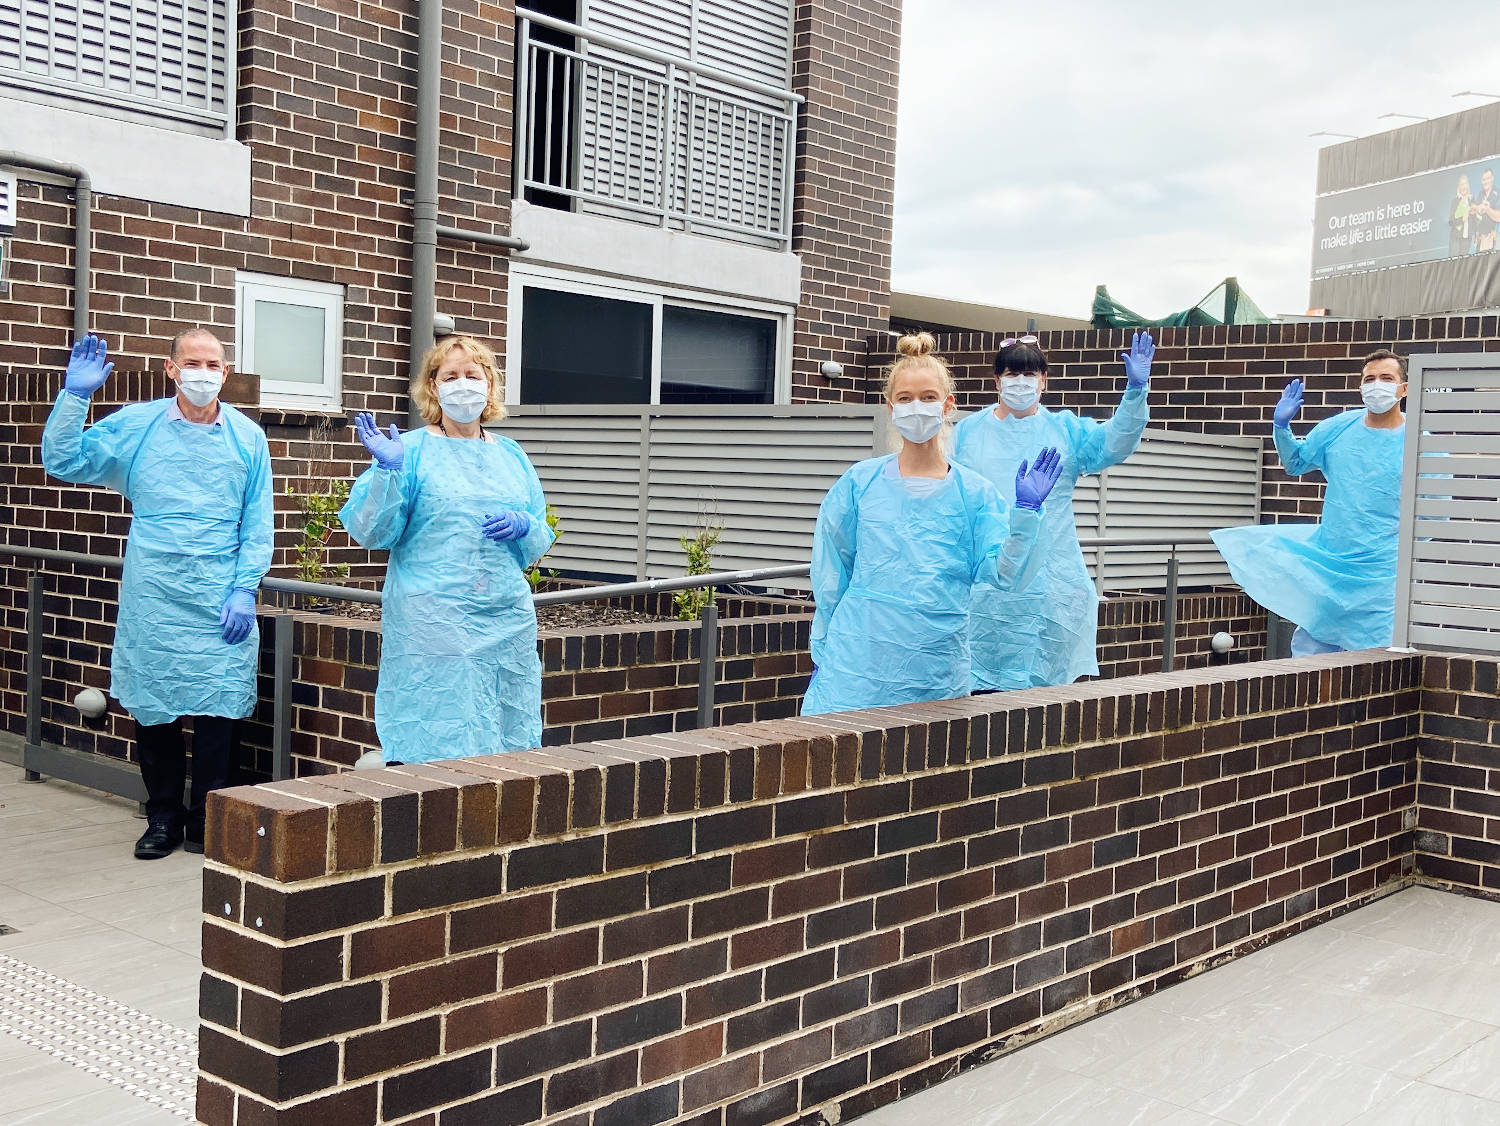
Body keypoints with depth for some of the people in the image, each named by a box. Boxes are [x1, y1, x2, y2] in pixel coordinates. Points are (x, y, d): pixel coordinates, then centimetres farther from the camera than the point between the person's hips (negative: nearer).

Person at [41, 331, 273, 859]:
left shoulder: (247, 437, 4)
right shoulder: (134, 425, 4)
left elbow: (258, 524, 4)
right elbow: (62, 461, 4)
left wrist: (244, 589, -5)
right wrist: (75, 395, -6)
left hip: (219, 599, -1)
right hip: (151, 598, 1)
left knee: (216, 709, 1)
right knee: (152, 709, 6)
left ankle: (205, 821, 16)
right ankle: (163, 818, 22)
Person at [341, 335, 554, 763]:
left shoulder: (511, 456, 16)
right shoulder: (410, 450, 3)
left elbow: (540, 544, 18)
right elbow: (373, 532, -5)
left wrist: (523, 527, -4)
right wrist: (386, 470, -17)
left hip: (508, 625, 4)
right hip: (432, 627, -4)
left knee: (508, 744, 4)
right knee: (437, 748, -6)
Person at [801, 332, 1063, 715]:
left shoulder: (974, 492, 4)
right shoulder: (859, 482, 3)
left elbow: (1002, 573, -4)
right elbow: (830, 576, 9)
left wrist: (1025, 511, -14)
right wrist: (822, 655, 9)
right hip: (858, 666, 0)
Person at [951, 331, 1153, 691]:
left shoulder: (1066, 429, 9)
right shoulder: (967, 432, 8)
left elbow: (1115, 443, -8)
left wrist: (1135, 389, -23)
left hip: (1050, 581, 1)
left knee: (1048, 676, 3)